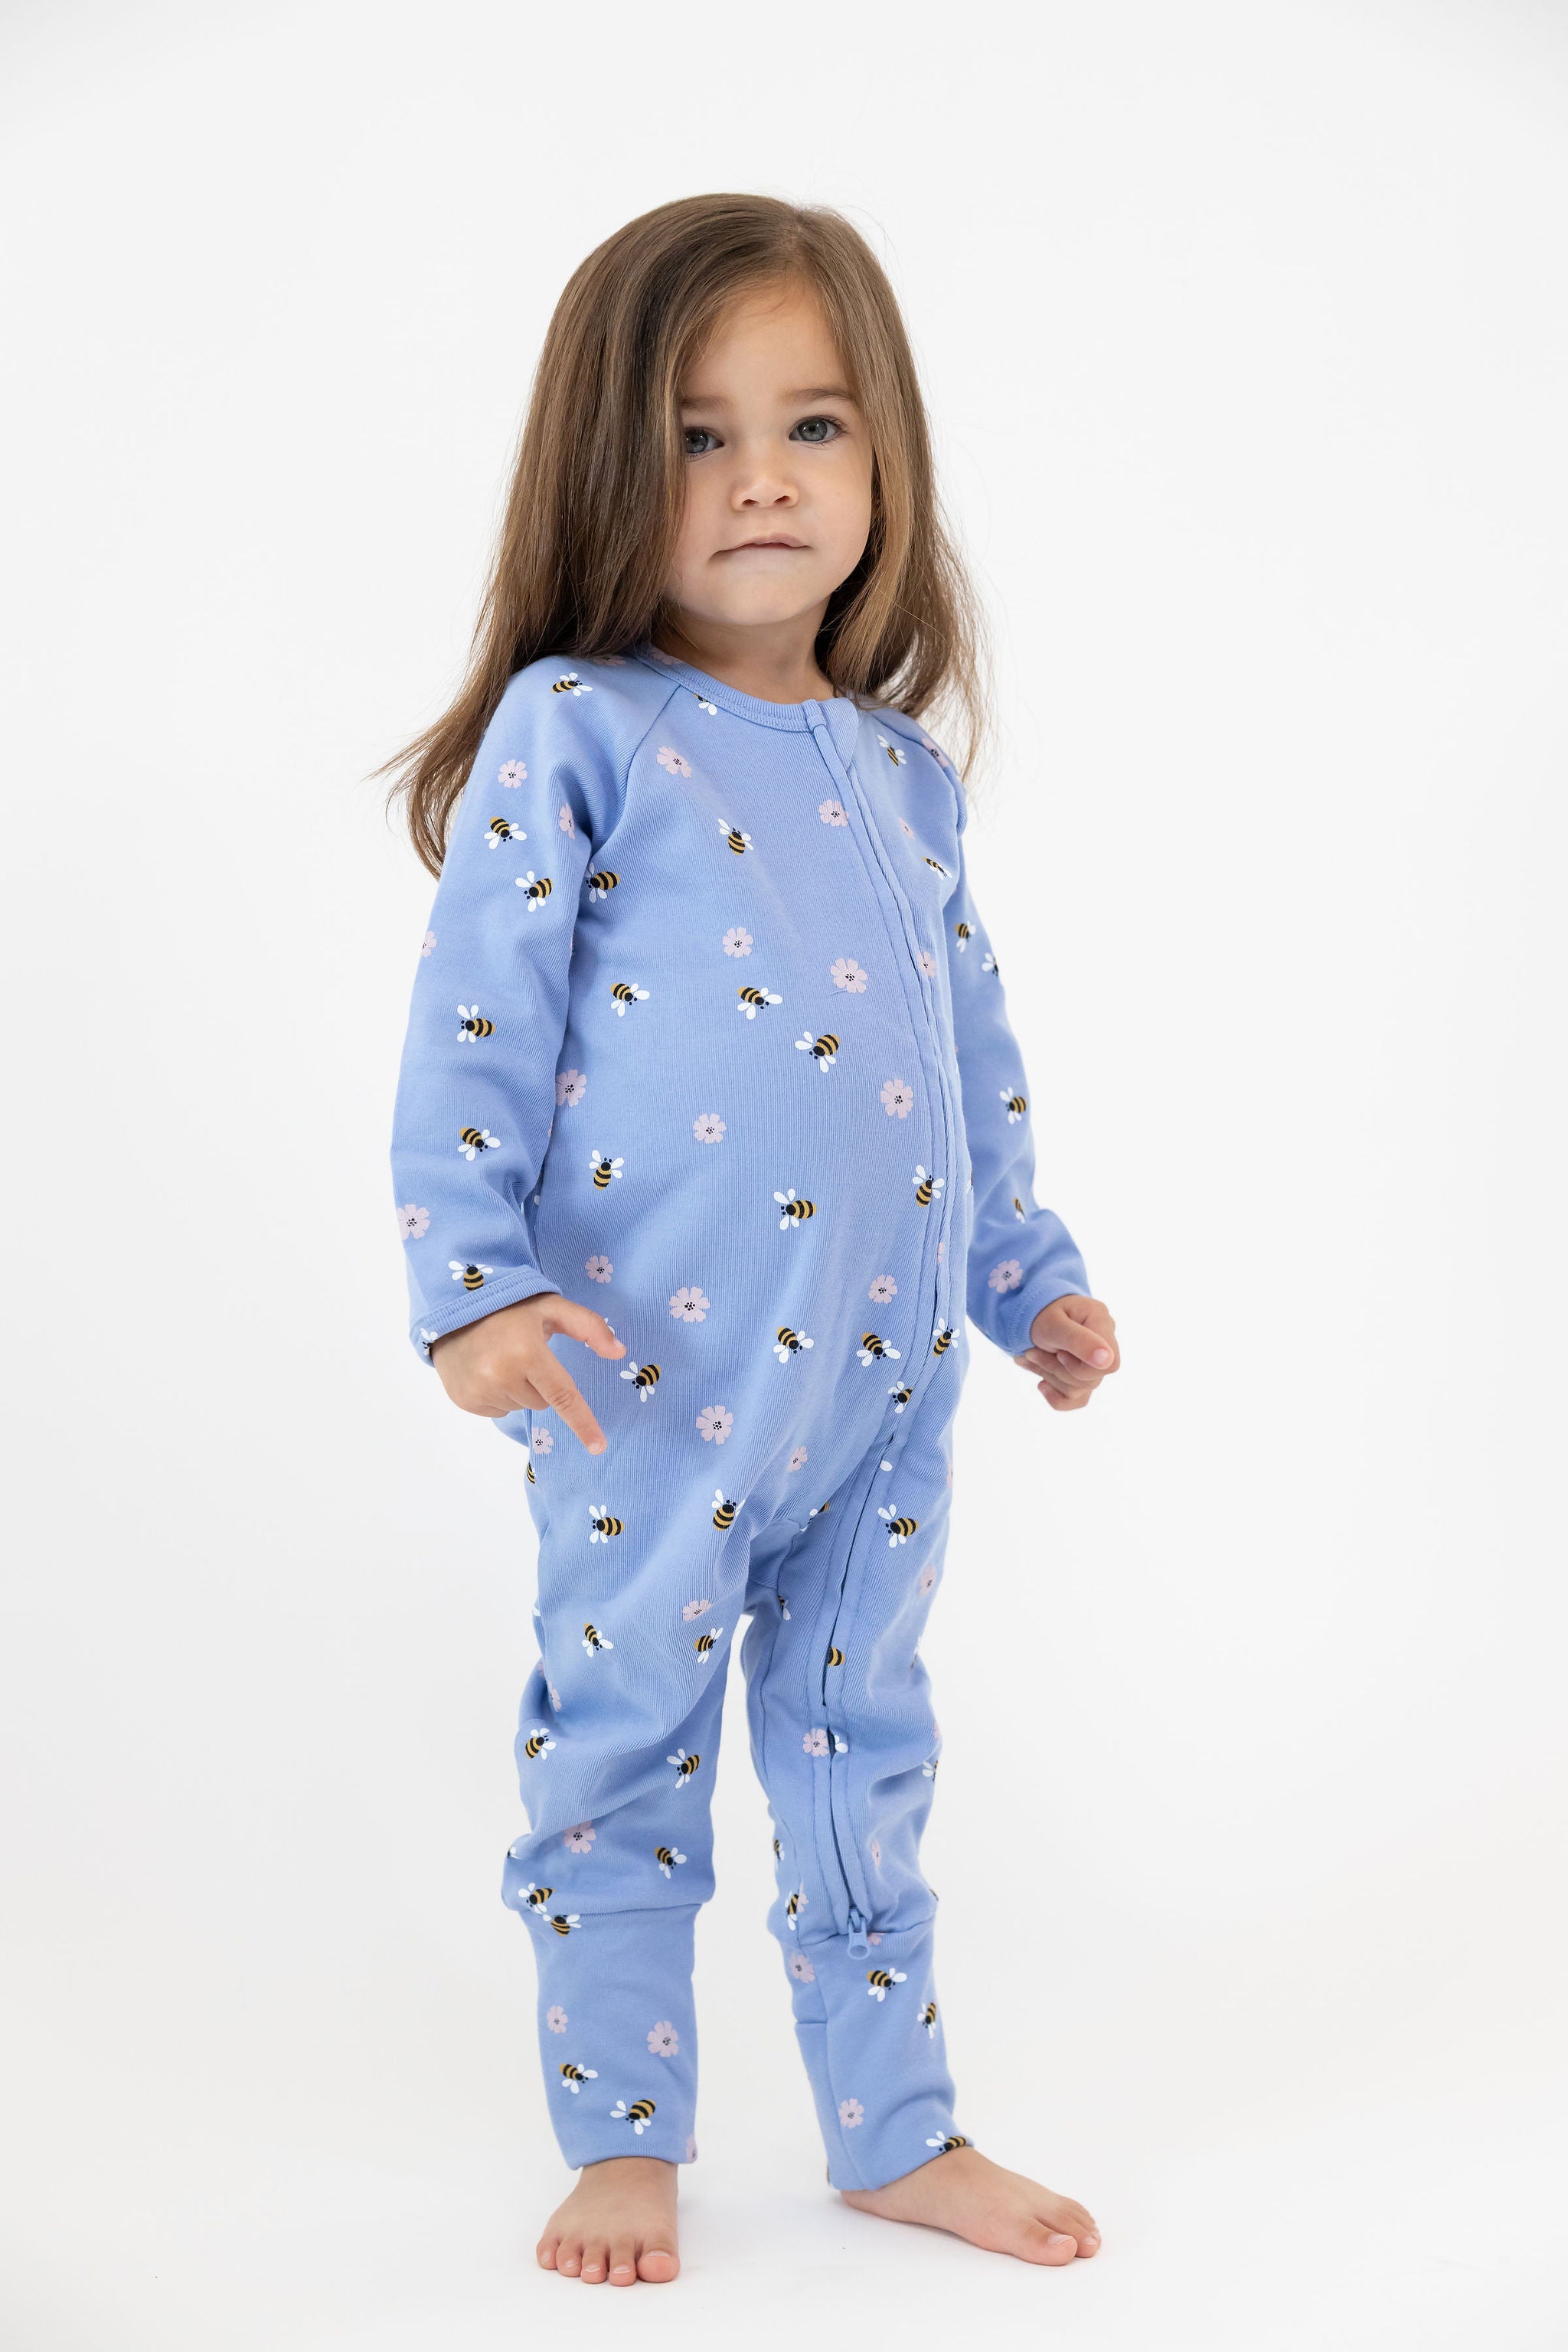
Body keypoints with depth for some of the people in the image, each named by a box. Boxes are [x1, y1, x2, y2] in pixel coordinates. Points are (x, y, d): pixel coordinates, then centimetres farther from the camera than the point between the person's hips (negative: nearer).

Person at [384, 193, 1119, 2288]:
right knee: (625, 1752, 7)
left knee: (865, 1745, 15)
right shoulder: (570, 734, -6)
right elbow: (472, 1023, -10)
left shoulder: (902, 773, 11)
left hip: (887, 1367, 5)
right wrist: (475, 1284, -17)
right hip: (654, 1372, -5)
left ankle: (898, 2131, 30)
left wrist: (1028, 1270, 19)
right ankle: (624, 2143, 24)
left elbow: (973, 1048, 18)